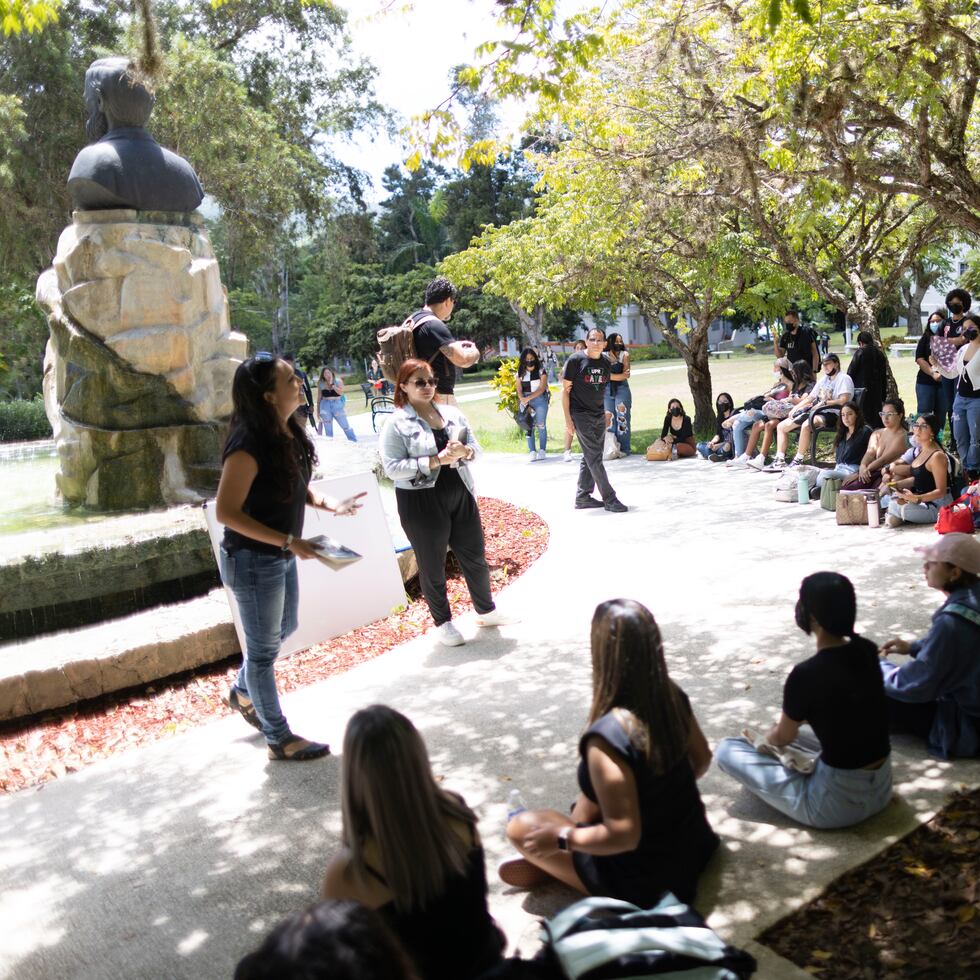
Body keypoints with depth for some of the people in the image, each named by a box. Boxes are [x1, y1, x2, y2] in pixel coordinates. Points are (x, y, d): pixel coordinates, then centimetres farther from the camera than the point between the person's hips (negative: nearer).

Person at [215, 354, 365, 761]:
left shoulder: (289, 432, -1)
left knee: (283, 629, 26)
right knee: (264, 646, 7)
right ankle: (279, 739, 24)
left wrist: (329, 504, -7)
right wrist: (288, 541, -28)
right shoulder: (249, 445, -27)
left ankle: (242, 692, 52)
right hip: (253, 560, -9)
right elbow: (226, 511, -26)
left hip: (282, 556, 9)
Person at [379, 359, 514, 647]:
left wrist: (464, 451, -14)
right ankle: (442, 623, 26)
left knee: (475, 557, 15)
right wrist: (436, 461, -23)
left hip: (460, 495, 5)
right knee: (433, 566, 9)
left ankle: (486, 611, 35)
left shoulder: (452, 413, 6)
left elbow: (475, 446, 10)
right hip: (422, 502, -5)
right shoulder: (397, 423, -10)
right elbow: (392, 468, -17)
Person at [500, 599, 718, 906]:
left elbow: (623, 836, -28)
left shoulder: (607, 736, -33)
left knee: (522, 826, -3)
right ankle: (550, 859, 24)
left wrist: (559, 838, -14)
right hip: (693, 843, 7)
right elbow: (701, 760, 6)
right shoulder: (671, 696, -12)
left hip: (646, 879, -7)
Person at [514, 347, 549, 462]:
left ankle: (542, 451, 3)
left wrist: (529, 398, -18)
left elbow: (542, 388, -10)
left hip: (539, 400, -2)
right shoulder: (520, 374, 6)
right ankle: (532, 452, 2)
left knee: (541, 426, -2)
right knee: (529, 427, 1)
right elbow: (519, 390, 2)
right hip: (525, 402, 2)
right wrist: (525, 404, -11)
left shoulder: (541, 371, -2)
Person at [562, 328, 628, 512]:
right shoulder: (575, 360, -10)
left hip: (599, 415, 7)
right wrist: (568, 419, -13)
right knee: (594, 458, -7)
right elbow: (565, 390, -9)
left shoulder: (605, 361, 6)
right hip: (581, 415, -7)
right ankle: (609, 499, -5)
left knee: (590, 458, 11)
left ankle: (582, 497, 21)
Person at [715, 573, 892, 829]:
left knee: (726, 750, 0)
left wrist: (770, 735, 18)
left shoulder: (807, 674, -24)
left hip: (839, 802, -8)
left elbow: (782, 738, -4)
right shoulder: (866, 651, -4)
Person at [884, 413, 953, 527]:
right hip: (923, 500, 9)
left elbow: (941, 491, -22)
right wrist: (897, 484, 0)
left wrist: (916, 498, -34)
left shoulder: (937, 456, -20)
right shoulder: (922, 450, 9)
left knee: (901, 508, -27)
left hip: (937, 504, -9)